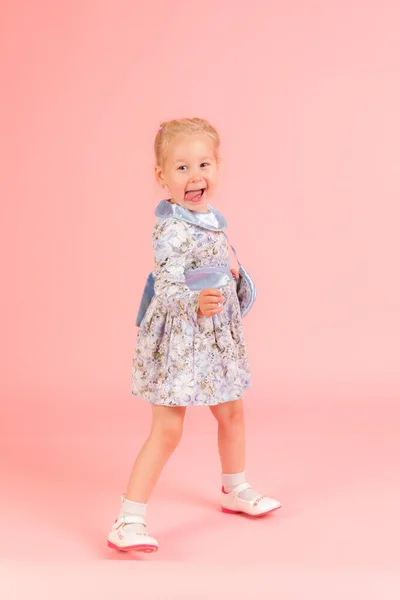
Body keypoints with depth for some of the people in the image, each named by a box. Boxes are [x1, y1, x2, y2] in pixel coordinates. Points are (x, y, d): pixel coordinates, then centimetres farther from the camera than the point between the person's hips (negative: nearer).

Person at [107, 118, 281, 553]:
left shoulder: (210, 218, 4)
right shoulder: (171, 228, -22)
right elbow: (169, 289, -32)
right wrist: (197, 302, -48)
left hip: (216, 337, 9)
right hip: (179, 341, -9)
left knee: (232, 413, 22)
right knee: (167, 430, -10)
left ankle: (235, 490, 44)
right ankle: (128, 521, -4)